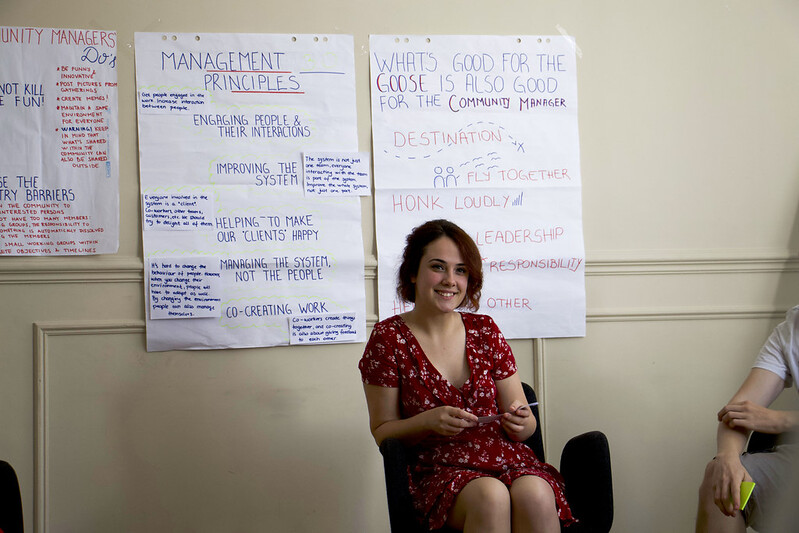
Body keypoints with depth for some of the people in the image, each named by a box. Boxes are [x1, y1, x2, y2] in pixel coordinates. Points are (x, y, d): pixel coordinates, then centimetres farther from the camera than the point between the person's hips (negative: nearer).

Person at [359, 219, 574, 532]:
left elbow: (525, 425, 14)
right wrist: (428, 421, -16)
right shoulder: (389, 338, 2)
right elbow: (382, 430, 3)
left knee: (535, 494, -32)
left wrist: (520, 422, -11)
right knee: (490, 496, -36)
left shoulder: (485, 330, 11)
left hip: (508, 459, 3)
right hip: (439, 471, -2)